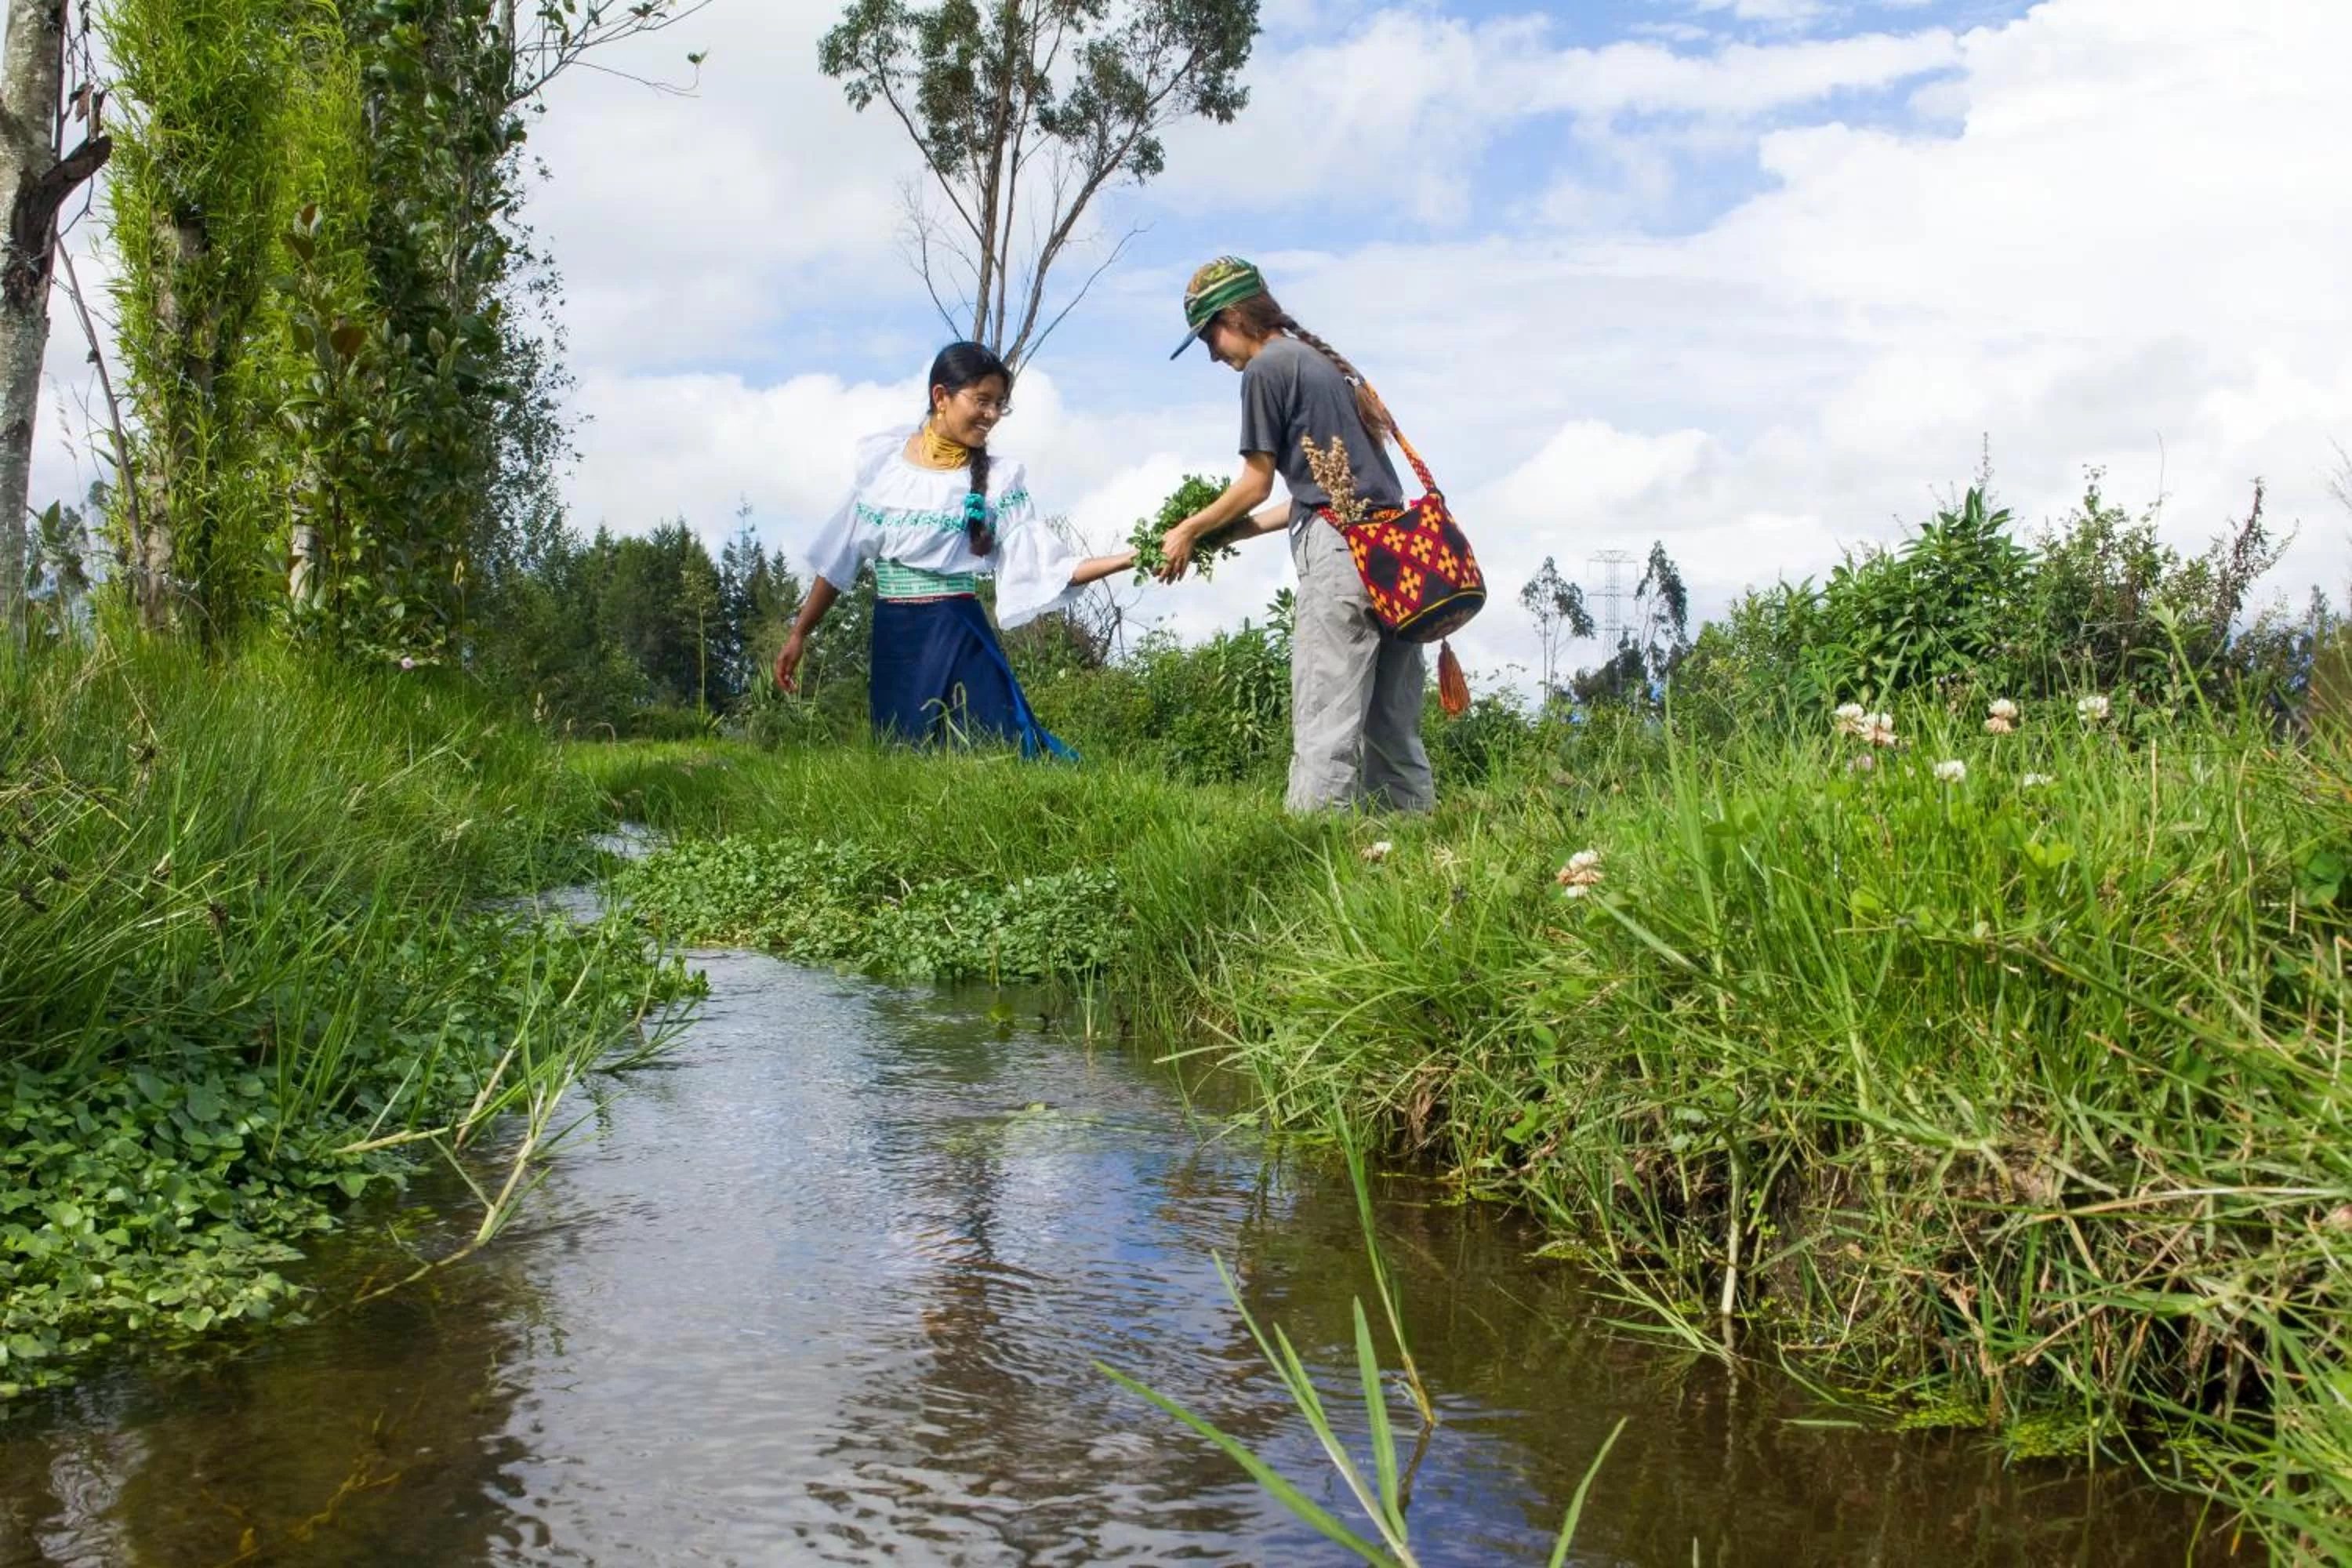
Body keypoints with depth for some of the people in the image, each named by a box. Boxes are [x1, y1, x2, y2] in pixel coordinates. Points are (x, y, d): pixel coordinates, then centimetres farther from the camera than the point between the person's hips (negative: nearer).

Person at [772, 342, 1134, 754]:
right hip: (890, 641, 2)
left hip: (957, 640, -2)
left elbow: (1043, 567, -6)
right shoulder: (881, 457, 4)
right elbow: (840, 555, 11)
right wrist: (799, 633, 12)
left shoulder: (999, 476, -1)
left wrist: (1127, 559, -18)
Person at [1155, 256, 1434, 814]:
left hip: (1339, 552, -9)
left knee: (1325, 725, -12)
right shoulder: (1323, 362, 25)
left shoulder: (1267, 367, -1)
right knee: (1393, 727, 8)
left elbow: (1257, 483, 1)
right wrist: (1232, 532, 26)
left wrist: (1191, 531, 14)